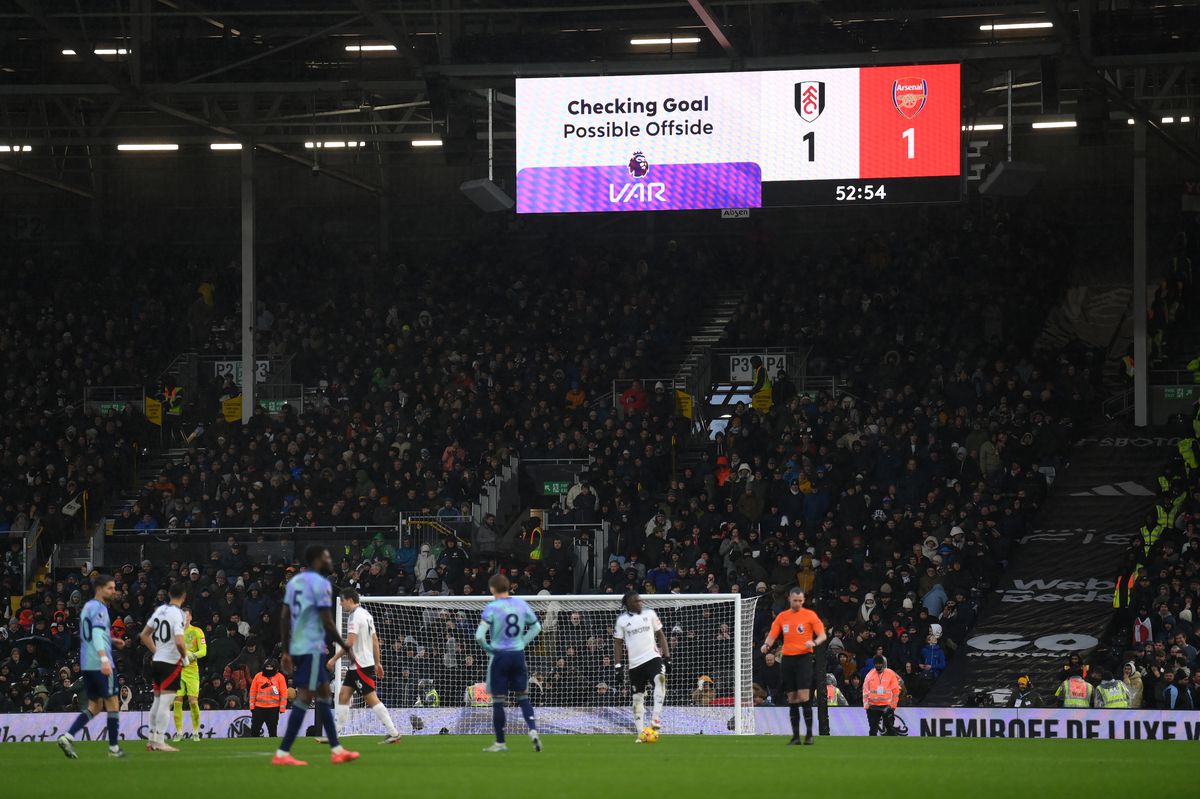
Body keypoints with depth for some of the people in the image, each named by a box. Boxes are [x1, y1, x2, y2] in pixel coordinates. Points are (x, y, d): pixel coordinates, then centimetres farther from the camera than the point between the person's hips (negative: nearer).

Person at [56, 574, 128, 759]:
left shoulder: (88, 606, 18)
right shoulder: (99, 608, -11)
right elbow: (97, 634, -26)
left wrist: (112, 641, 25)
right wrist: (104, 659, -37)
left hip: (86, 665, 9)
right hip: (101, 665, -9)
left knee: (94, 706, 13)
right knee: (113, 704, 1)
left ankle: (67, 737, -2)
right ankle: (114, 748, 4)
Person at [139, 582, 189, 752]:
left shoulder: (160, 610, 8)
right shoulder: (177, 614, -15)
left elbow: (144, 634, 15)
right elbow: (179, 642, -25)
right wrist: (185, 656, -8)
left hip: (156, 661, 8)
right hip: (171, 663, -8)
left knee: (158, 700, 16)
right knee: (165, 703, -6)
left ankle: (152, 740, 19)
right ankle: (159, 742, -7)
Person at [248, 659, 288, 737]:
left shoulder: (279, 677, -1)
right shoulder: (258, 676, 5)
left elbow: (284, 693, -1)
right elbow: (253, 691, 8)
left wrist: (282, 708, -5)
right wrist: (252, 706, 4)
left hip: (273, 709, -2)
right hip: (259, 707, 2)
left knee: (272, 730, 5)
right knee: (254, 729, 1)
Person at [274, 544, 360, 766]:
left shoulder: (294, 581, 13)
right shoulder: (320, 583, -11)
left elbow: (284, 618, 12)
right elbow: (327, 622, -14)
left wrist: (286, 652, 15)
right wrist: (346, 648, -5)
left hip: (297, 648, 9)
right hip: (312, 648, -9)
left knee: (324, 694, 15)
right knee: (304, 698, -7)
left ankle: (336, 750, 17)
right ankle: (282, 754, -10)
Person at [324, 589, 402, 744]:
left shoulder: (355, 616, -15)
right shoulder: (365, 614, 15)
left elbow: (349, 642, -22)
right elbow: (375, 640, 18)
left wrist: (334, 659, -16)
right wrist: (378, 663, 21)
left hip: (361, 665, -10)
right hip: (356, 665, 10)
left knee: (372, 699, -9)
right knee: (343, 695, 8)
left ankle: (393, 733, -10)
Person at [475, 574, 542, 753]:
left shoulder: (492, 608, -12)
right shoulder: (521, 604, 3)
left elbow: (479, 635, -19)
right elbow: (536, 627, 12)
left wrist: (488, 648, -2)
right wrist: (523, 642, 12)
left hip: (499, 656, -4)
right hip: (518, 655, 4)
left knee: (498, 700, 5)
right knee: (523, 697, 11)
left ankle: (500, 743, 9)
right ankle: (533, 731, -9)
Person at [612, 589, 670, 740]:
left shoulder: (649, 613, 7)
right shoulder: (622, 620, 4)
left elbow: (660, 635, 12)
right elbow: (618, 643, 7)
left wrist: (667, 656, 6)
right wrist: (618, 666, 0)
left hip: (652, 657, -1)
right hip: (634, 664, 1)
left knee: (660, 678, -31)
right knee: (637, 698, 2)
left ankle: (656, 717, -34)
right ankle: (640, 733, 10)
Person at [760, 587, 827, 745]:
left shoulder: (810, 615, 1)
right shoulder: (782, 617, 12)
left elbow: (822, 635, -1)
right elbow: (772, 635, 12)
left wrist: (814, 642, -23)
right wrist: (767, 645, -10)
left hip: (804, 657, -4)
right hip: (787, 658, 4)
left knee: (803, 696, -13)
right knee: (792, 698, 4)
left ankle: (809, 734, -7)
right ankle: (795, 735, 7)